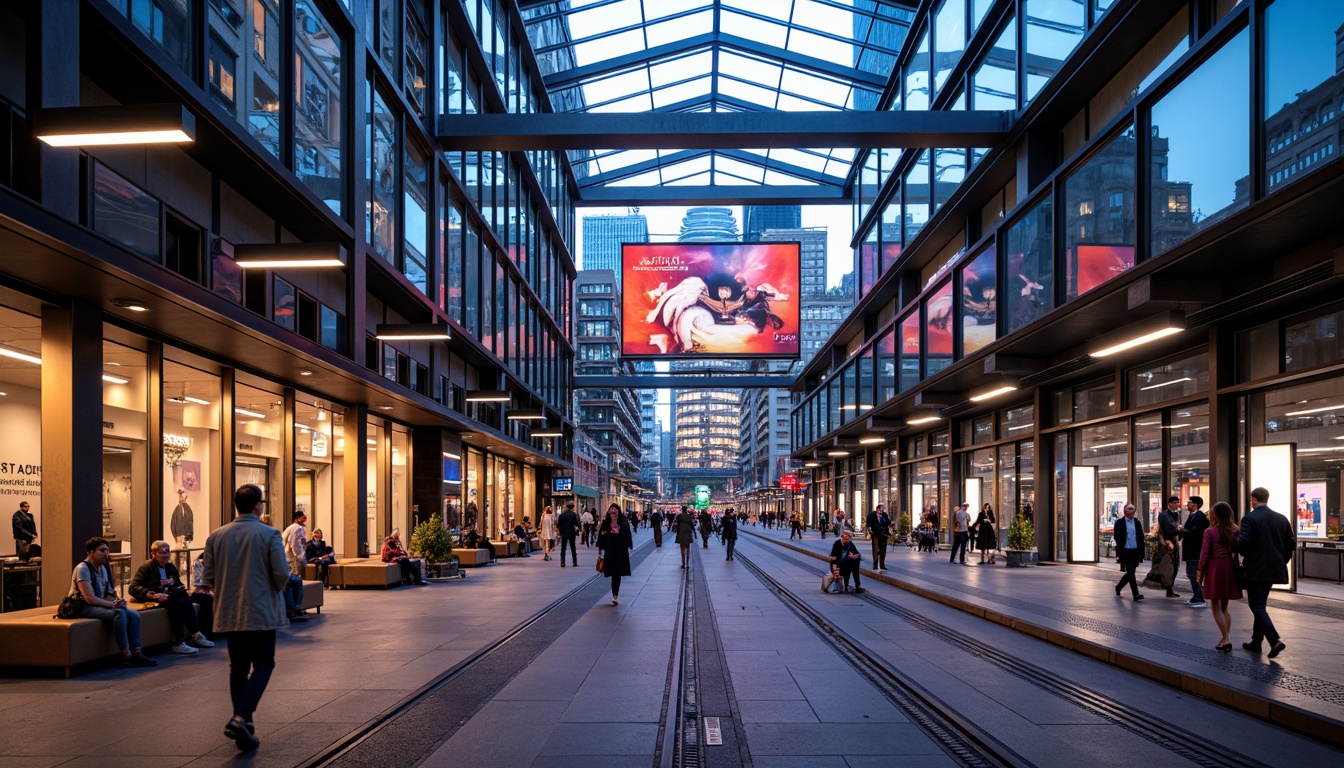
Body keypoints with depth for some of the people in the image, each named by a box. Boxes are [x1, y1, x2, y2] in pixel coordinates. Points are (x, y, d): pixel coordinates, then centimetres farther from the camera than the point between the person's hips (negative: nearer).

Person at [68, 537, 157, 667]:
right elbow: (90, 599, -22)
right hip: (84, 607, -9)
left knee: (134, 615, -10)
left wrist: (117, 601, -6)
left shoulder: (103, 568, 14)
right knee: (119, 613, -32)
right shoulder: (83, 568, -13)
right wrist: (113, 604, -19)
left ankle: (136, 653, -14)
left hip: (100, 604, 9)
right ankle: (126, 656, -29)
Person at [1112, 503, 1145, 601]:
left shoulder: (1137, 523, 10)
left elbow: (1141, 538, 11)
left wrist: (1141, 554, 5)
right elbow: (1117, 538, -6)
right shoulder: (1119, 523, -1)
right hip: (1125, 552, -5)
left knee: (1130, 573, 11)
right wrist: (1118, 554, -13)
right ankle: (1136, 594, -14)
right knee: (1131, 573, -13)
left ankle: (1118, 588, 32)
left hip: (1135, 552, 5)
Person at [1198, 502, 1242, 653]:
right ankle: (1225, 639, 13)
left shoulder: (1209, 531, -7)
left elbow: (1205, 553, -8)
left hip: (1214, 568, -4)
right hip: (1230, 568, 4)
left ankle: (1226, 639, -8)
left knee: (1216, 607, 2)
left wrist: (1200, 571, 0)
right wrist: (1237, 567, 8)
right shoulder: (1236, 531, 3)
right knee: (1224, 607, 16)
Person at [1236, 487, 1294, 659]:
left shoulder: (1250, 518, -13)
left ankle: (1275, 640, -19)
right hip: (1274, 568, 7)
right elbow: (1291, 542, 8)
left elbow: (1242, 543, -21)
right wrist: (1282, 559, 19)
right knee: (1260, 604, 18)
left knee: (1257, 606, -3)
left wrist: (1244, 555, 0)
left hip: (1255, 570, -7)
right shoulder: (1282, 519, 7)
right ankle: (1256, 642, 23)